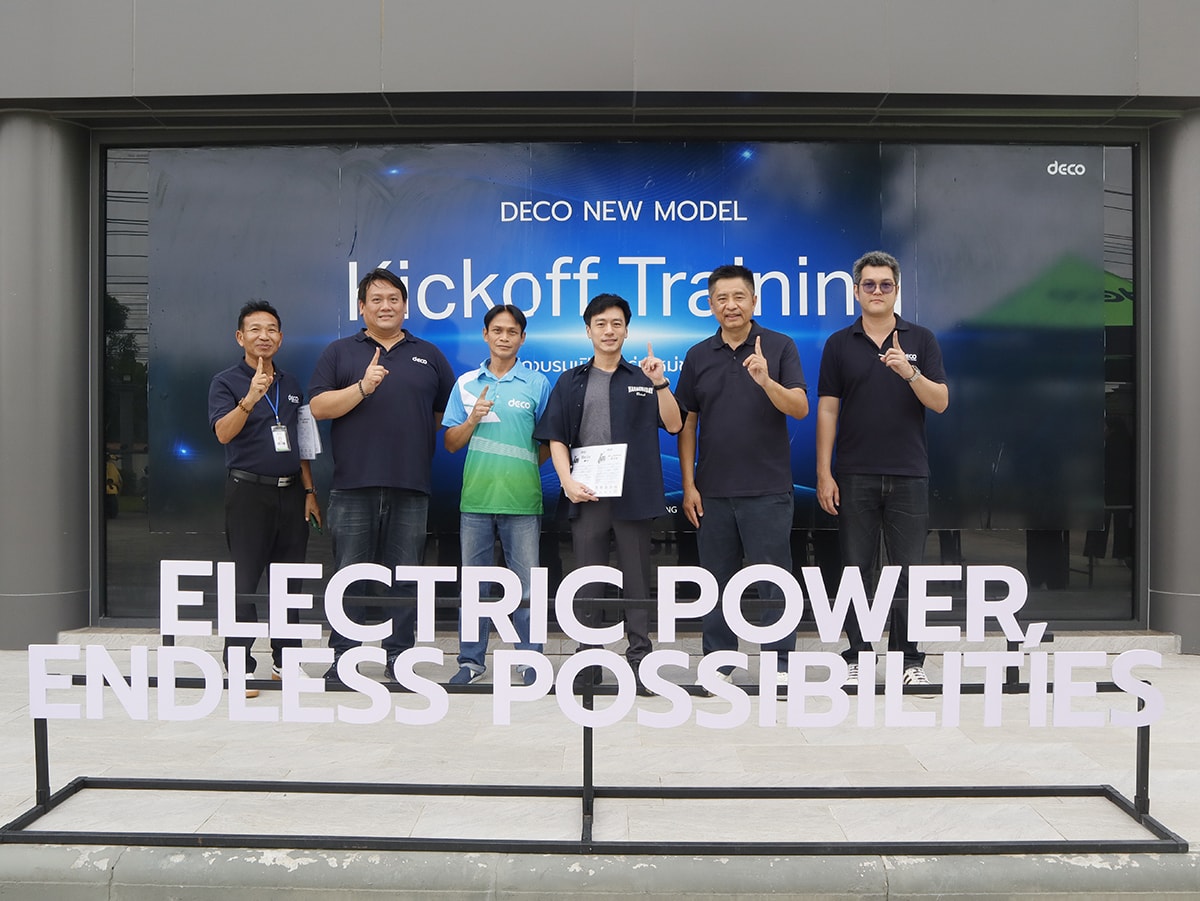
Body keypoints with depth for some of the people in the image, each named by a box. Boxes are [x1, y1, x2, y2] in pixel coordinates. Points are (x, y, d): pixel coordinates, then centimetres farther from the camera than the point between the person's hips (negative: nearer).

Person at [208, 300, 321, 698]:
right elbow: (223, 433, -18)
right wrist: (249, 399, -33)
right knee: (244, 582, -4)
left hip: (291, 492, 5)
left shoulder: (291, 384, 14)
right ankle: (239, 669, 1)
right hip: (249, 490, -5)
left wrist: (309, 490, 13)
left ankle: (285, 662, 19)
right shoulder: (226, 381, -2)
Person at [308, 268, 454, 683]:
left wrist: (416, 433, 2)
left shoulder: (429, 356, 15)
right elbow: (318, 407, -1)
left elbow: (450, 413, 17)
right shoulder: (339, 353, 10)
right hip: (353, 484, -1)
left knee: (405, 578, 5)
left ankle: (399, 658, 14)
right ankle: (342, 659, 12)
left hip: (411, 487, 1)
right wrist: (363, 387, -13)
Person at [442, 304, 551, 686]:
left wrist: (522, 468, -1)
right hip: (475, 498, 2)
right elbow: (450, 443, 7)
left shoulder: (537, 383, 3)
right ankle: (471, 659, 21)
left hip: (522, 500, -2)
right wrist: (473, 418, -9)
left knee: (526, 584, 2)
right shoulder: (466, 383, 9)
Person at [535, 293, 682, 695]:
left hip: (633, 496, -1)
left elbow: (674, 424, 0)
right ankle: (588, 662, 16)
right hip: (586, 495, 1)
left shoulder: (642, 379, 9)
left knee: (636, 581, 3)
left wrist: (660, 383, -12)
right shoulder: (570, 382, 11)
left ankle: (639, 661, 11)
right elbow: (556, 438, 6)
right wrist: (567, 480, -8)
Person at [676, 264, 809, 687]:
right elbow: (687, 424, 8)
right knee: (717, 580, 10)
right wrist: (688, 485, 2)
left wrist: (765, 380, -27)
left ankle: (780, 663, 12)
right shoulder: (697, 356, 8)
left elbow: (800, 408, -9)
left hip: (768, 488, -3)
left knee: (773, 580, 1)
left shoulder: (779, 347, 0)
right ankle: (719, 663, 21)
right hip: (712, 490, 3)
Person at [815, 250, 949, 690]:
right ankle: (857, 658, 15)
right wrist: (824, 474, -4)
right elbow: (827, 410, 3)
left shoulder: (920, 340, 5)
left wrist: (909, 372, -20)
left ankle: (908, 659, 15)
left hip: (908, 473, 0)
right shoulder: (839, 344, 5)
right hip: (855, 475, 0)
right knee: (855, 568, 5)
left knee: (908, 569, 4)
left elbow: (940, 402, -2)